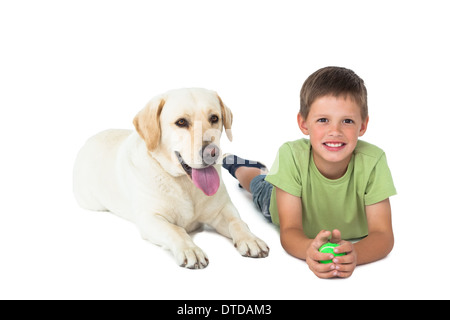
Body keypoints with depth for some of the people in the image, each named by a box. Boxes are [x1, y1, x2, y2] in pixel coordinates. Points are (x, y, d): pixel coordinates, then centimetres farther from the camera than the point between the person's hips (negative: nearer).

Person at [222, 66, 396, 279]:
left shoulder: (373, 161, -41)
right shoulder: (292, 155, -42)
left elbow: (383, 235, -41)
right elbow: (289, 231, -41)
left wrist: (355, 253, -65)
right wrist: (309, 249, -66)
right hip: (283, 203, -1)